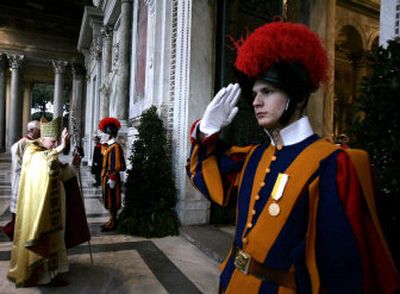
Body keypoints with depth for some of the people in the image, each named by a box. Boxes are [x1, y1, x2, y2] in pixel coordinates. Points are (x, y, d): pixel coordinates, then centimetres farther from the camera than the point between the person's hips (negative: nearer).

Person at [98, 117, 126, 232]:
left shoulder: (115, 147, -16)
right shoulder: (109, 146, 13)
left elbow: (118, 166, -21)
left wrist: (112, 179, -21)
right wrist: (104, 177, 17)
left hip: (111, 178, -9)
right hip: (106, 177, 10)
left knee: (112, 201, 0)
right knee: (109, 200, 16)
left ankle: (113, 223, 10)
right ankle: (112, 220, 26)